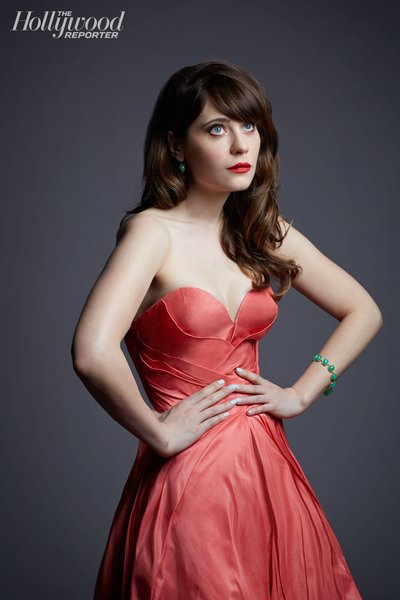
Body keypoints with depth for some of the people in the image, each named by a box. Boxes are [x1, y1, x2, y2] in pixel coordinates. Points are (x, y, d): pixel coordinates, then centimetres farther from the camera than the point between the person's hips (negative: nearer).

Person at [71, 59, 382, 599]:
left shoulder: (266, 233, 5)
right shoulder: (153, 231, -14)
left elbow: (364, 312, 13)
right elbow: (93, 354, -29)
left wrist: (300, 394, 3)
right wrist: (160, 433, -16)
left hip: (266, 468, 6)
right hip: (190, 475, -6)